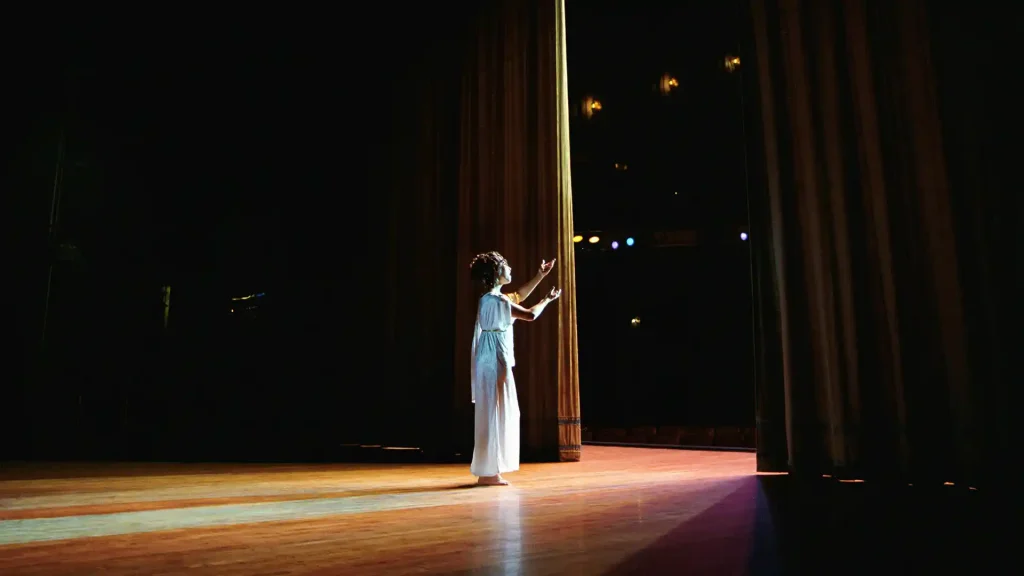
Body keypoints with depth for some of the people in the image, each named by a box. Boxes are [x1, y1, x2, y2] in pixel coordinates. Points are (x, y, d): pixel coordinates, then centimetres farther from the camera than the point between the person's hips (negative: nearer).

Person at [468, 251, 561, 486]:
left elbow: (518, 296, 30)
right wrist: (548, 299, 7)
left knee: (494, 415, 13)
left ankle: (488, 470, 19)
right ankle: (488, 472, 1)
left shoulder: (492, 298, 13)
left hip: (492, 362, 10)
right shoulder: (496, 300, -16)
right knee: (494, 415, -5)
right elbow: (530, 315, -11)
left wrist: (540, 276, 30)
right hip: (495, 363, -10)